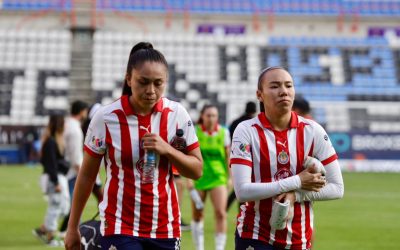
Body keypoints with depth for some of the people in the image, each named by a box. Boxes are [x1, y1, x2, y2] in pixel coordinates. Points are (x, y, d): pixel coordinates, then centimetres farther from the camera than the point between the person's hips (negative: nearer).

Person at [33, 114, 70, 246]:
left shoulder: (57, 140, 14)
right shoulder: (50, 142, -16)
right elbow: (51, 163, -19)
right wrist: (56, 182, -20)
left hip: (60, 177, 10)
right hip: (54, 178, -10)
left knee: (64, 206, 12)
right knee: (55, 206, -3)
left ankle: (41, 230, 19)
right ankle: (50, 237, 6)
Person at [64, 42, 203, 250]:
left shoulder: (177, 114, -3)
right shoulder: (106, 117, -9)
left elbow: (197, 170, 1)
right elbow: (86, 176, 1)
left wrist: (166, 149, -17)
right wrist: (72, 228, 4)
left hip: (165, 229, 3)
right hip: (120, 228, -3)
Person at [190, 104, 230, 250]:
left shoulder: (223, 132, 0)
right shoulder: (194, 132, -5)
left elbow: (228, 156, 7)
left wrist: (230, 177, 8)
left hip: (218, 178, 0)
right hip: (199, 177, 0)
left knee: (220, 213, -13)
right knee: (197, 215, 7)